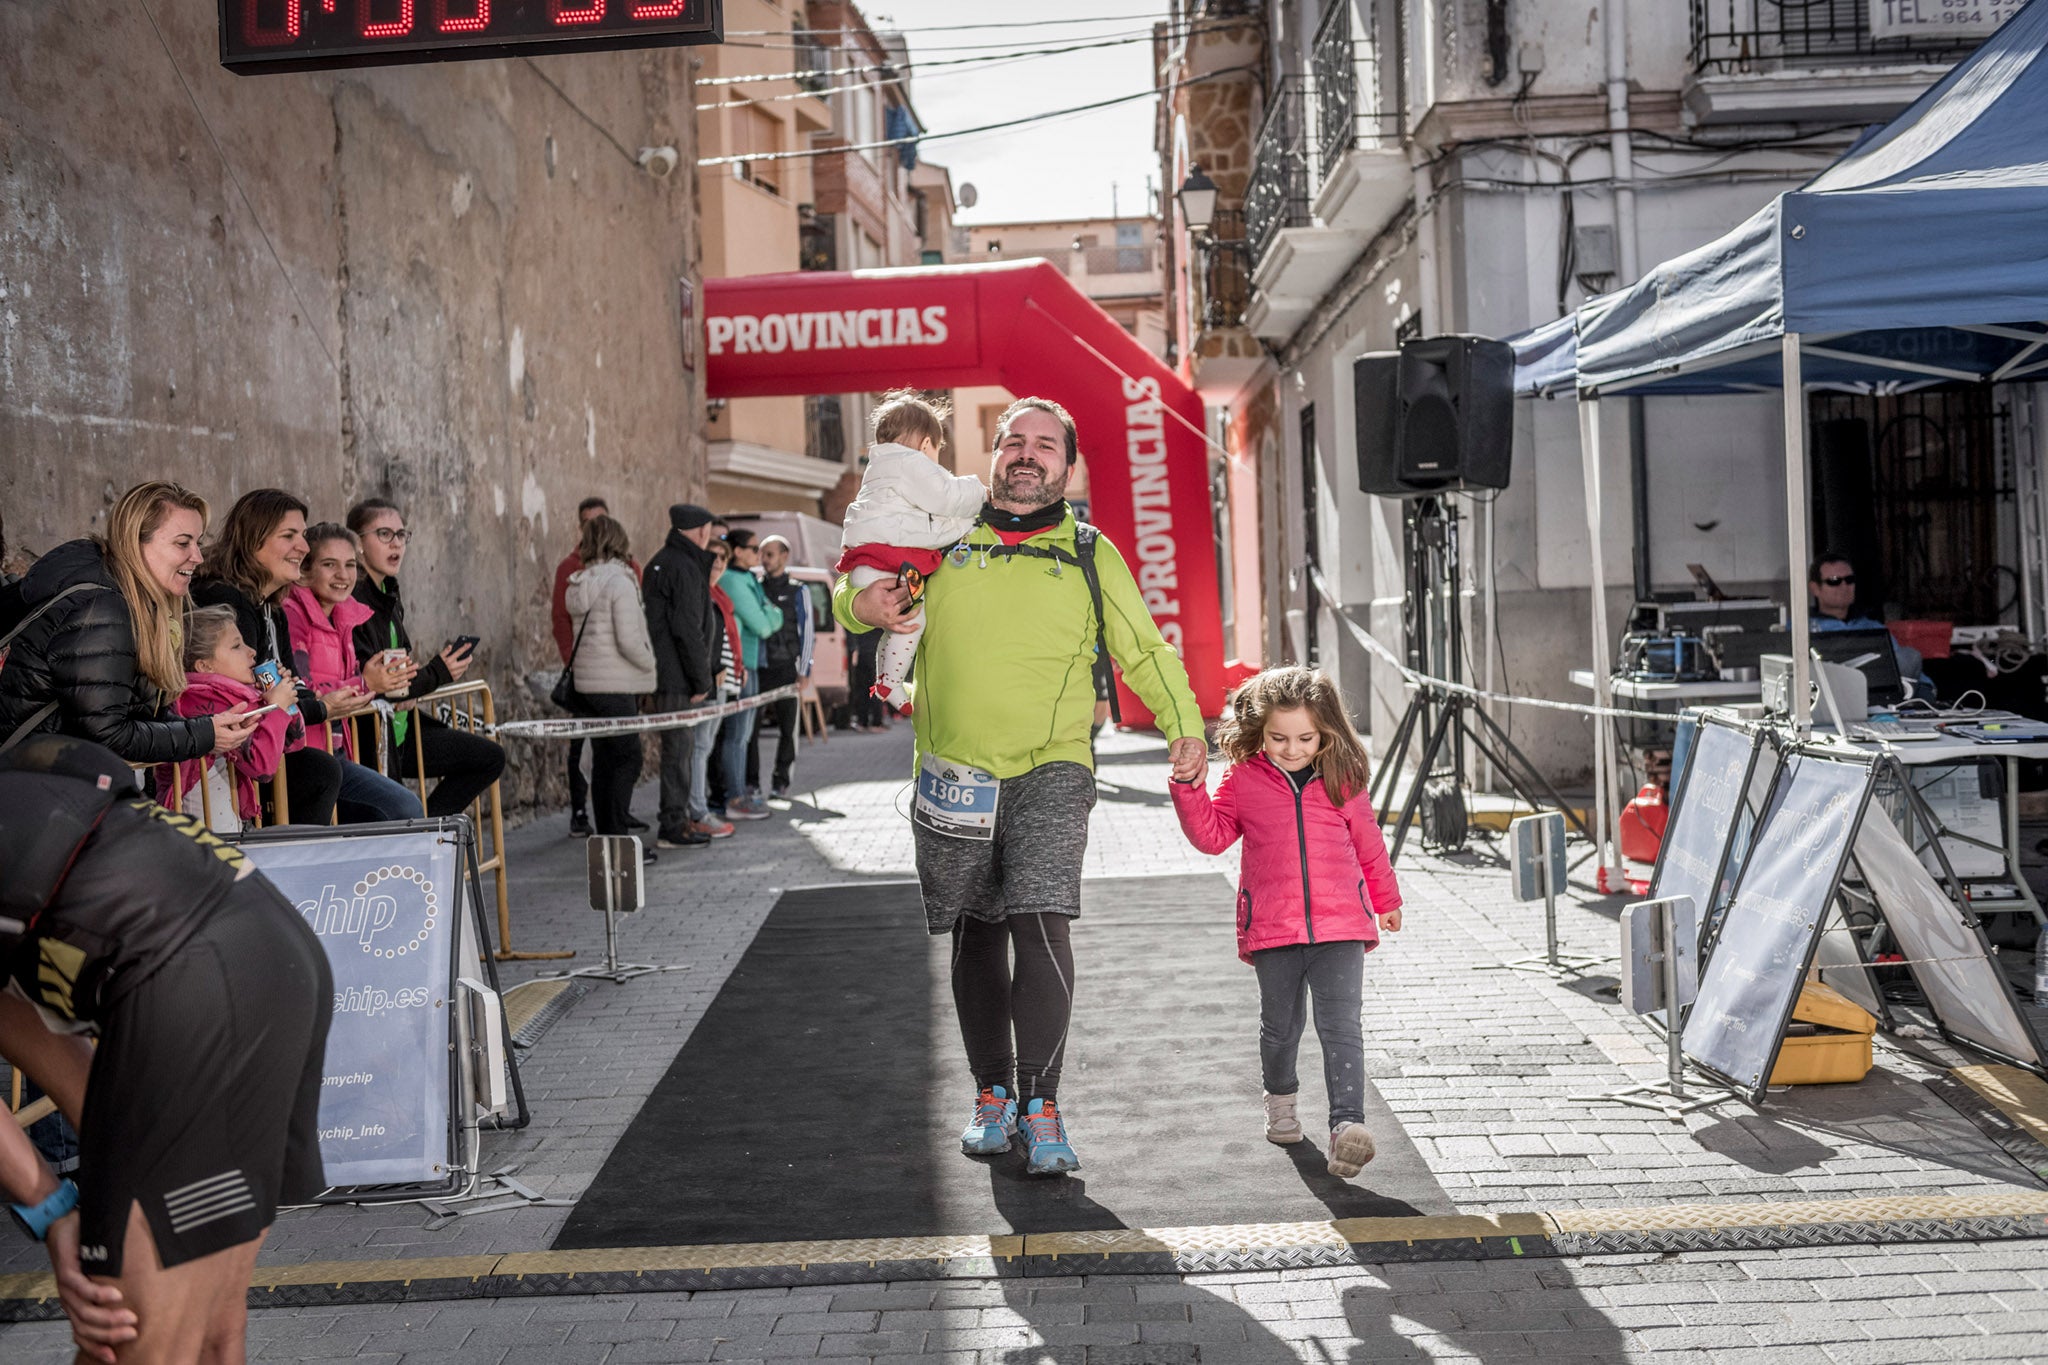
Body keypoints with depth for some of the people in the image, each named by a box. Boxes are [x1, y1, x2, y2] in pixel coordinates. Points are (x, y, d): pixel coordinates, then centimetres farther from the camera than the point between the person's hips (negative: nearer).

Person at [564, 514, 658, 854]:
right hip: (617, 684, -8)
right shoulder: (620, 581, -13)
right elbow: (629, 640, -19)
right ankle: (618, 840, -6)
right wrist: (651, 664, -2)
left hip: (588, 682, 8)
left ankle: (605, 837, 18)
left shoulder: (579, 584, 11)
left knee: (603, 760, 13)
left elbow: (581, 634, 13)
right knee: (627, 759, -4)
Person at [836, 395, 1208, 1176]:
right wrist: (864, 604, -5)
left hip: (1050, 772, -2)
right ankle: (992, 1095, 23)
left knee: (1041, 925, -17)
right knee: (975, 934, 9)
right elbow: (856, 593, 19)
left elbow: (1144, 651, 13)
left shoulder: (1091, 556, 8)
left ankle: (1041, 1107, -13)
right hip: (953, 774, 2)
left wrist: (1183, 725, -2)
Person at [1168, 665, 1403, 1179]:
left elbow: (1368, 843, 18)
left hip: (1340, 926, 0)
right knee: (1280, 1025, 15)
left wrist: (1386, 899, 29)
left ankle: (1348, 1124, -16)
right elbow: (1212, 835, 0)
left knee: (1340, 1026, -10)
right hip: (1272, 928, 1)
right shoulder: (1244, 779, 2)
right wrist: (1189, 788, -14)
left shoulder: (1342, 781, 5)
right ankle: (1280, 1098, 40)